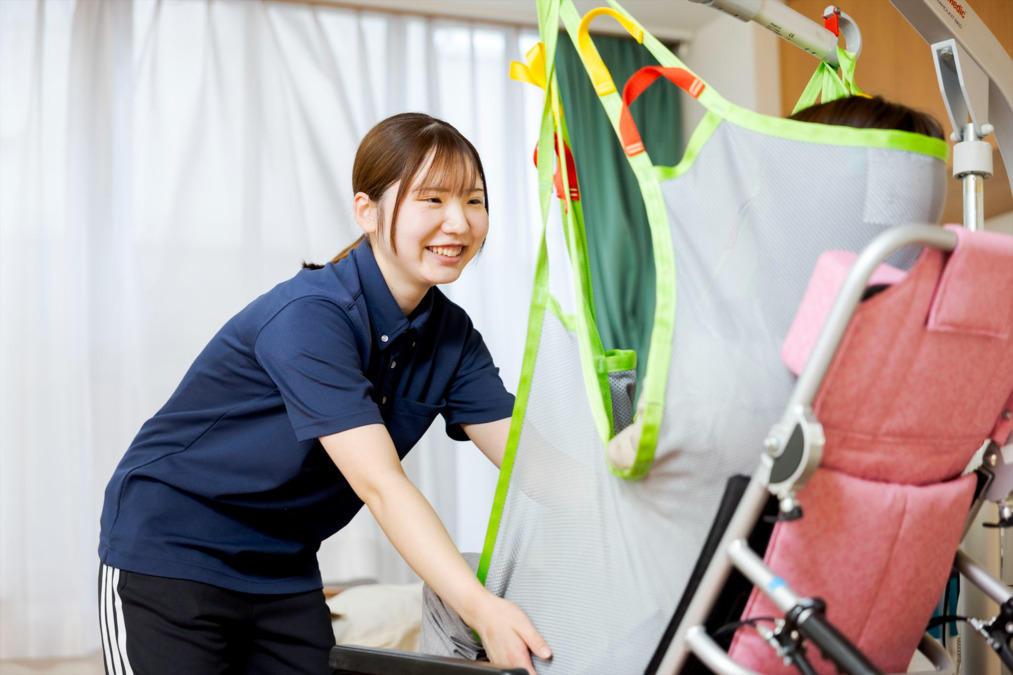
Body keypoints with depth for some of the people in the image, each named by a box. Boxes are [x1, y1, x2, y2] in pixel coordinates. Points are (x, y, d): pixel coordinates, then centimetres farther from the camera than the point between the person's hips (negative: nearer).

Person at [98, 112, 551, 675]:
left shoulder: (450, 334, -3)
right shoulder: (310, 317, -27)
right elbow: (378, 483, -35)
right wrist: (479, 607, -43)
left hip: (284, 571, 7)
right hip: (169, 552, -6)